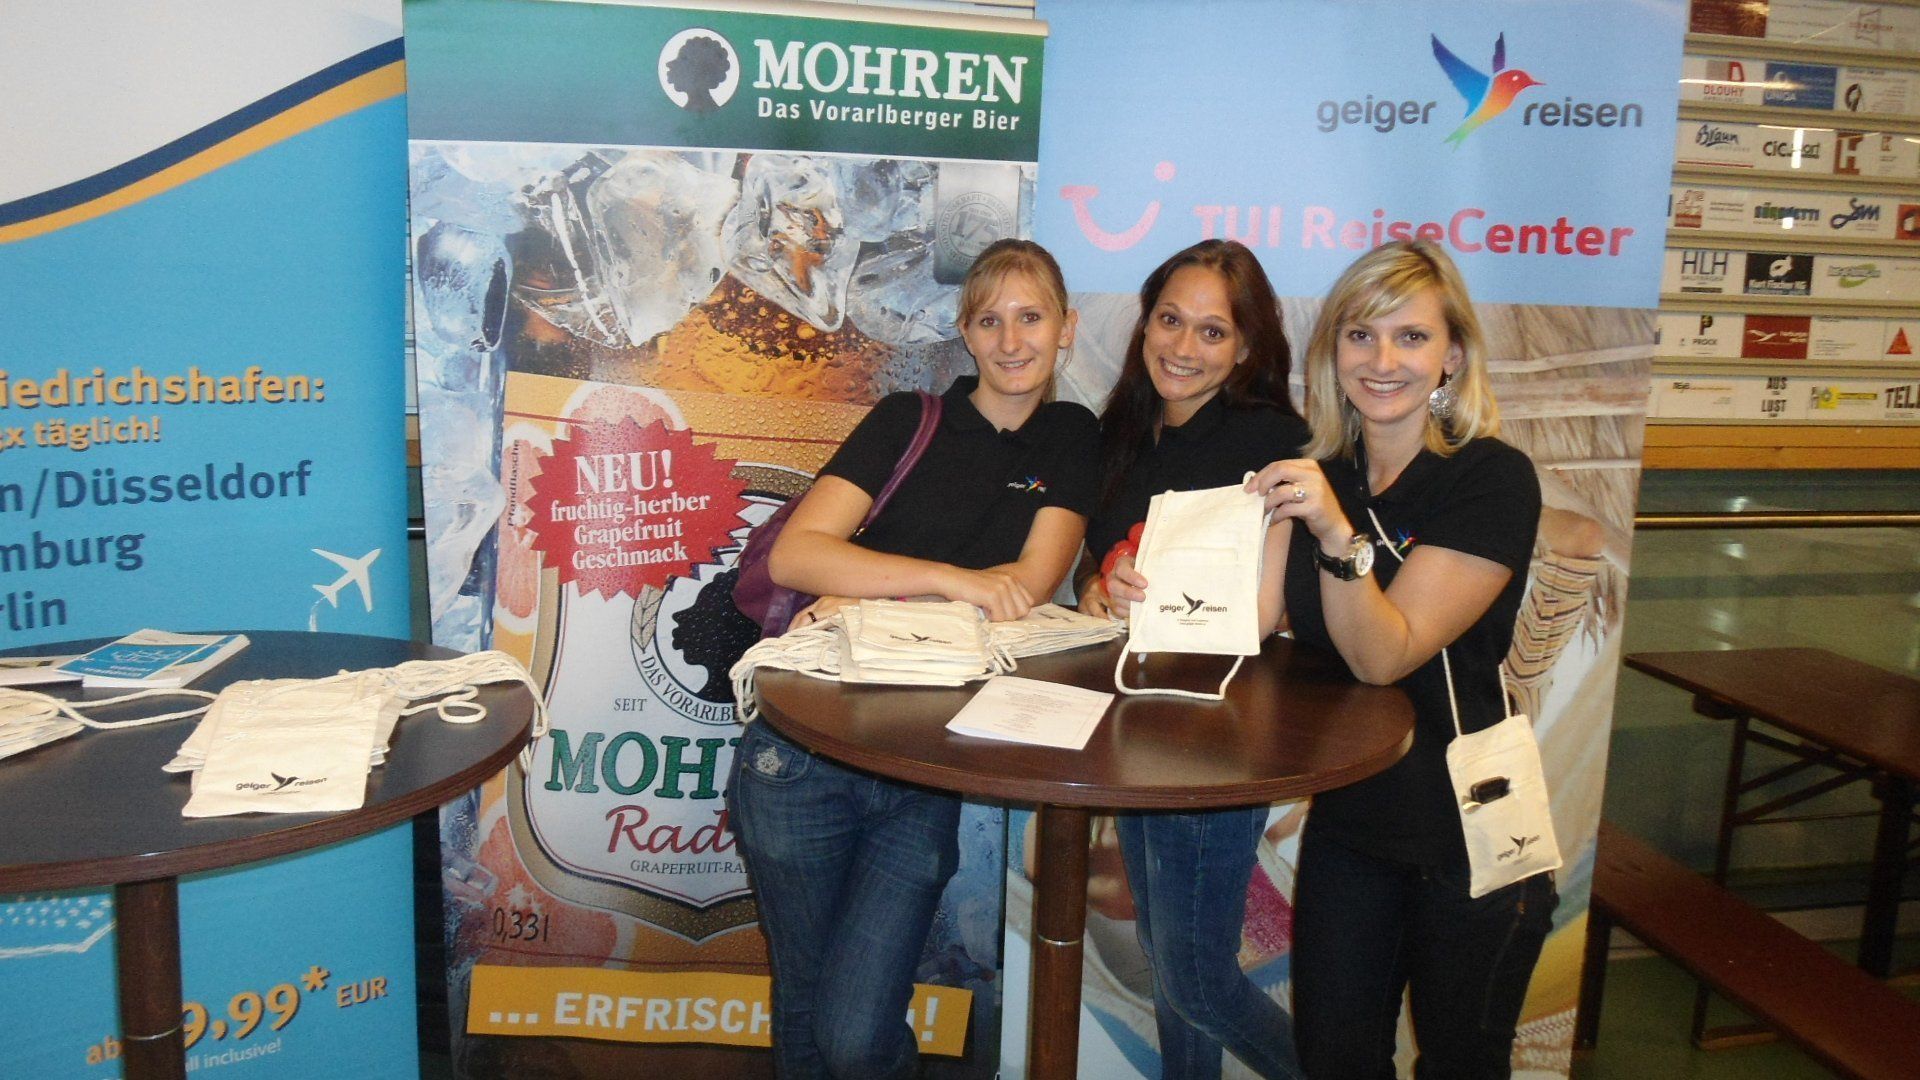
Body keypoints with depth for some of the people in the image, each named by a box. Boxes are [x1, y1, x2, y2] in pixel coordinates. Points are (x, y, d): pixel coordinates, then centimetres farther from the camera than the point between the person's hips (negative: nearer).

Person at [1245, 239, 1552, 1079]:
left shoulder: (1494, 480, -16)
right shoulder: (1320, 474, 3)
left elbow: (1383, 656, -23)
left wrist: (1337, 533, -37)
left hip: (1468, 841, -4)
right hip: (1345, 821, 5)